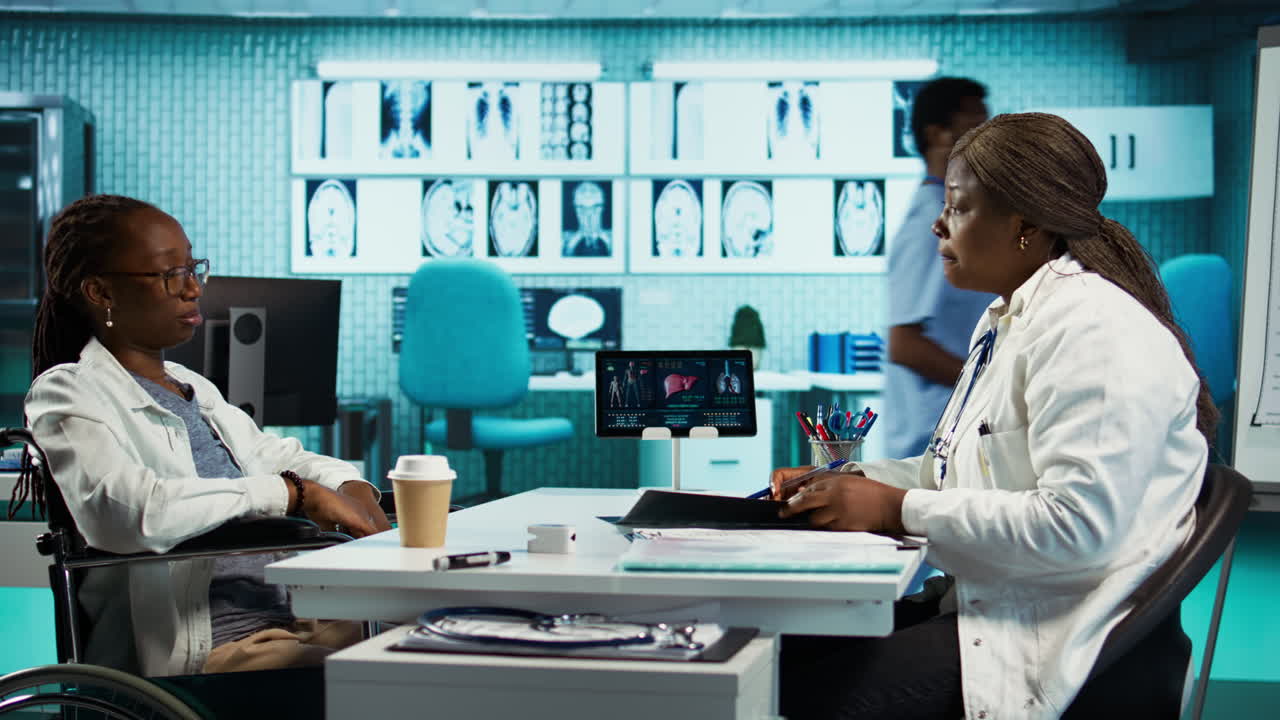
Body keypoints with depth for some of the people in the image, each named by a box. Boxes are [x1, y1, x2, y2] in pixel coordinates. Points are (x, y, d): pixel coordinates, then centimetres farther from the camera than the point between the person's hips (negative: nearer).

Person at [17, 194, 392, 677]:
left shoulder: (195, 388, 23)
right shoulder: (67, 394, -2)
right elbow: (128, 512, -21)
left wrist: (351, 492, 6)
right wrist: (293, 492, -18)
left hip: (294, 622, 8)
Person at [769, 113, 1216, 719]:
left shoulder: (1095, 333, -16)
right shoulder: (1007, 321, 17)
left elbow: (1077, 524, -25)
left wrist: (898, 508, -19)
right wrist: (854, 482, 8)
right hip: (988, 604, 10)